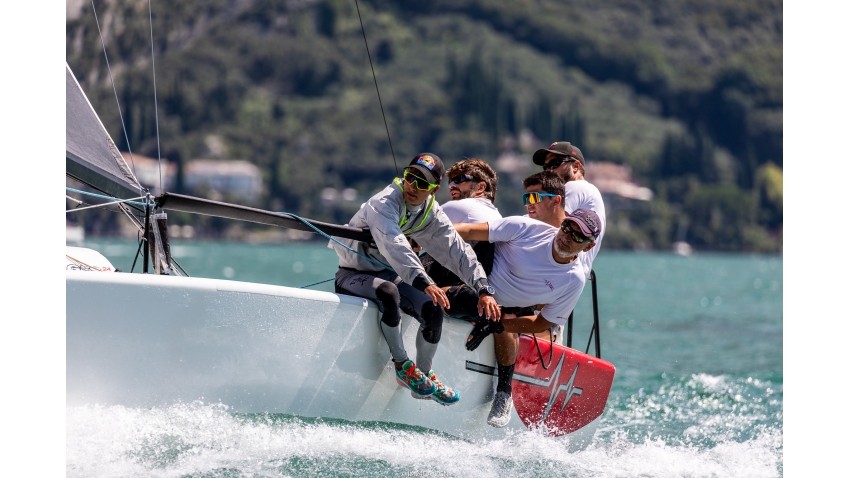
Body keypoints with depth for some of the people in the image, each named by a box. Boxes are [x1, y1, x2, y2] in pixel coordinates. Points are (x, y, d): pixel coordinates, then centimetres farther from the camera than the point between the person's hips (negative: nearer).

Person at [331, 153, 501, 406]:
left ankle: (424, 373, 5)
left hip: (387, 274, 7)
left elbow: (457, 251, -4)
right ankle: (402, 366, -21)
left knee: (433, 310, -14)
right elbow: (394, 246, -41)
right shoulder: (383, 204, -25)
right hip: (353, 276, -7)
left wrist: (483, 290, -16)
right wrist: (424, 283, -53)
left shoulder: (431, 213, -3)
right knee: (388, 292, -37)